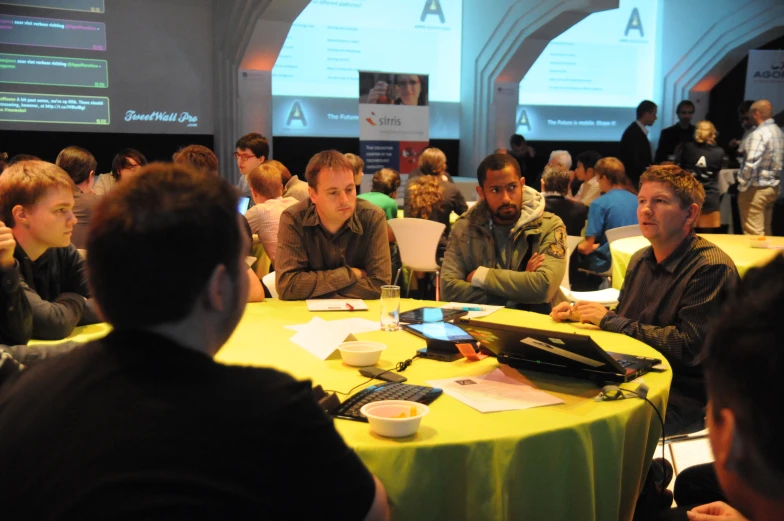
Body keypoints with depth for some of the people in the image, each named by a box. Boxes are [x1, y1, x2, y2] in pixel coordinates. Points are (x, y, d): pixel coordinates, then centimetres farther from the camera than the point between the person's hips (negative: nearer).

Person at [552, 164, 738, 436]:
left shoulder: (712, 268, -13)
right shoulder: (640, 260, 11)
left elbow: (689, 347, -20)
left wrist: (609, 320, -15)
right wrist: (577, 312, -1)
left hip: (683, 395, -7)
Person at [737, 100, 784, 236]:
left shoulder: (759, 134, -19)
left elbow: (751, 164, -25)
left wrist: (742, 187, -16)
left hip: (756, 189, -9)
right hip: (773, 187, 9)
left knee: (753, 234, -3)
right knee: (766, 230, 18)